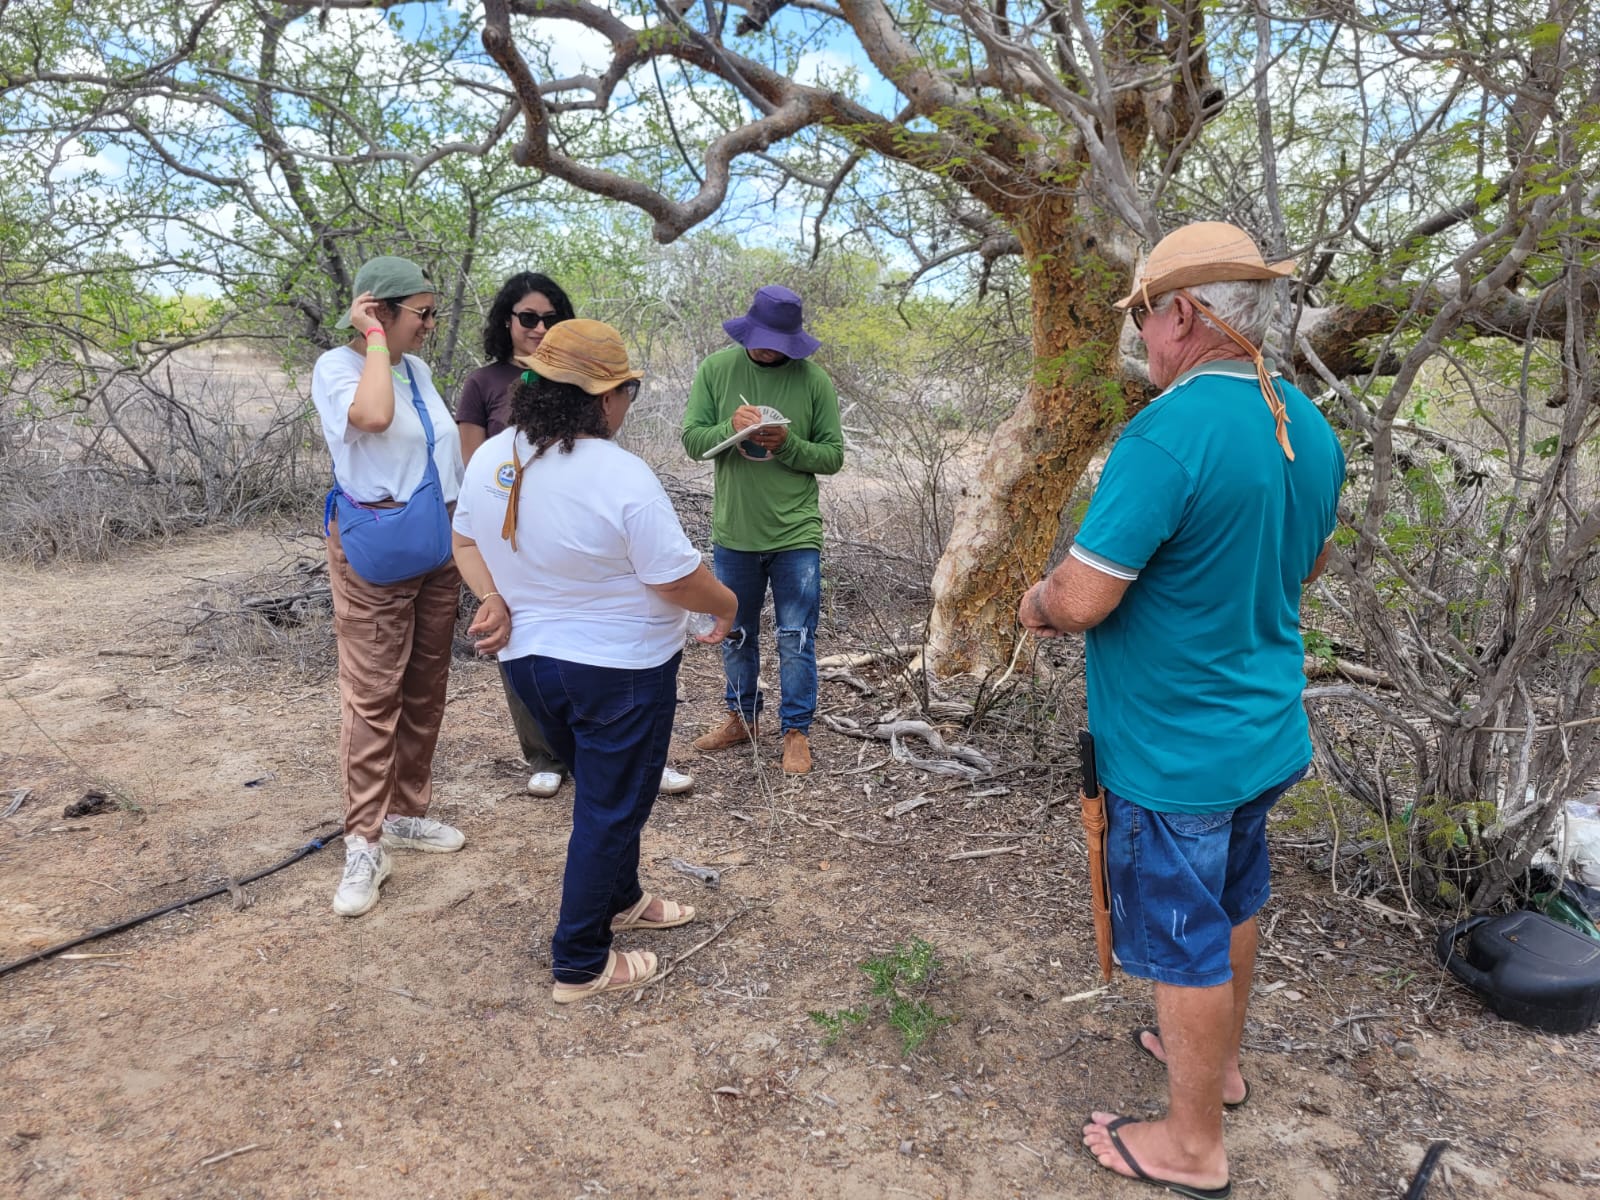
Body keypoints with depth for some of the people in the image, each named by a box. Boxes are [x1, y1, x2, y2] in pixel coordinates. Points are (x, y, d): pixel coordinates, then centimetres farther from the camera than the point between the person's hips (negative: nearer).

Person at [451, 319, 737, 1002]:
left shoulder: (489, 459, -2)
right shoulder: (621, 477, -25)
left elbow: (466, 542, 11)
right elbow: (679, 581, -20)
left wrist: (495, 601, 0)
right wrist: (727, 607, -2)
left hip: (528, 658, 8)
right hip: (619, 670, -7)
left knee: (603, 788, 27)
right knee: (610, 811, 9)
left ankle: (620, 900, 46)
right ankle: (580, 967, 22)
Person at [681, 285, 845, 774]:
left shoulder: (814, 380, -6)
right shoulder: (716, 369, -2)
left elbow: (833, 457, -4)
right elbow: (693, 440, -4)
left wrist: (788, 445, -21)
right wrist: (730, 428, -23)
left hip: (795, 534, -2)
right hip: (732, 533, 3)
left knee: (797, 640, 3)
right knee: (735, 635, 17)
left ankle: (796, 731, 18)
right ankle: (742, 717, 35)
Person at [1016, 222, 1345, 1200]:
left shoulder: (1169, 434, -27)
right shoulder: (1311, 428, 0)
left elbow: (1080, 600, -28)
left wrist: (1037, 602, -7)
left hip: (1175, 753, -8)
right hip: (1268, 735, 8)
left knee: (1186, 943, 9)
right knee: (1233, 906, 26)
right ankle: (1221, 1061, 49)